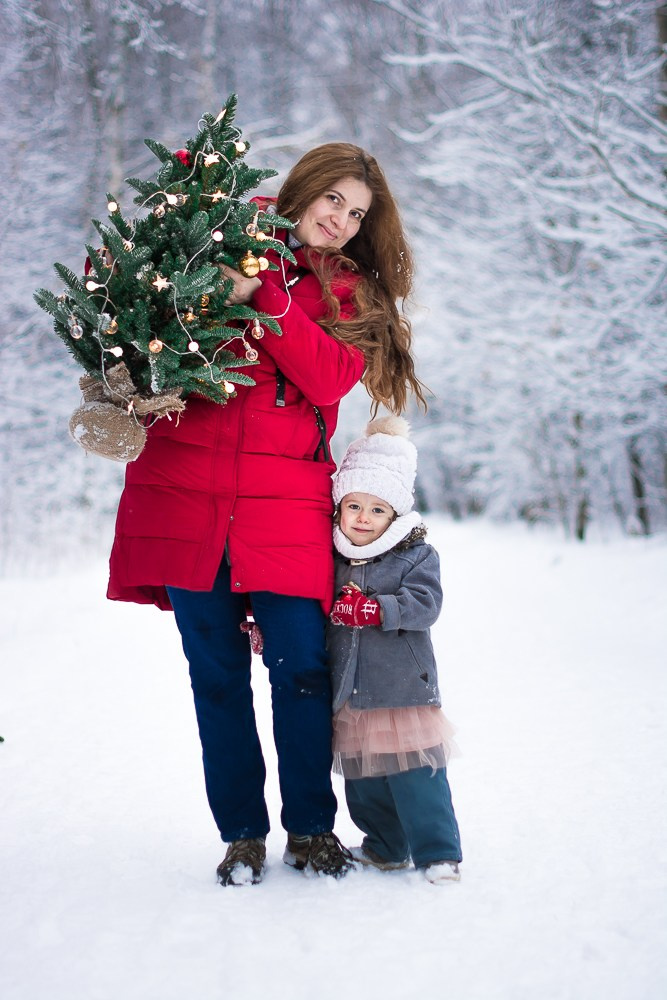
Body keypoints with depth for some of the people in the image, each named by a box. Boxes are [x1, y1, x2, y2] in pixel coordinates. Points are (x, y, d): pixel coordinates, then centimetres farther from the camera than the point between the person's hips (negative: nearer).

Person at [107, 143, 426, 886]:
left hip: (285, 504, 0)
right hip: (185, 494, 0)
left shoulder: (350, 294, 13)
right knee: (216, 674, 5)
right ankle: (242, 835, 17)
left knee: (301, 669, -3)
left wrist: (266, 295, -15)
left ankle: (311, 829, 15)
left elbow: (331, 376, -6)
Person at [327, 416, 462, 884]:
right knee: (363, 779, 12)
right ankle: (386, 847, 29)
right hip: (350, 694, 4)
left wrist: (374, 609, -24)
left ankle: (439, 853, 4)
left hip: (404, 691, -4)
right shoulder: (331, 560, 8)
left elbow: (425, 604, -16)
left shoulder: (417, 556, -3)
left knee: (416, 776, -7)